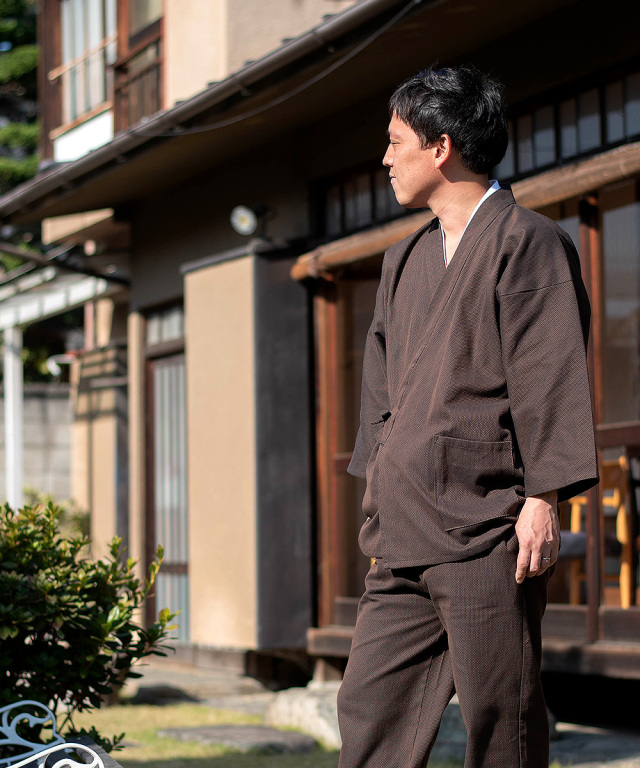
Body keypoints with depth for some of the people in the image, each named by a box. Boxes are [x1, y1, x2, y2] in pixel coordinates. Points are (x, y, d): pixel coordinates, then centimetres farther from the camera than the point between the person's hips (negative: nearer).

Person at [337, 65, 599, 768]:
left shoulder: (525, 241, -3)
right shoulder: (404, 260, 21)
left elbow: (550, 377, -9)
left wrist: (543, 499, -15)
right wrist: (378, 489, 20)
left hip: (487, 527, -8)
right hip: (406, 532, 8)